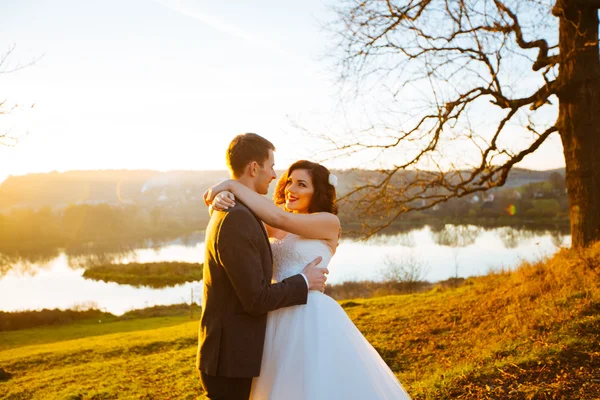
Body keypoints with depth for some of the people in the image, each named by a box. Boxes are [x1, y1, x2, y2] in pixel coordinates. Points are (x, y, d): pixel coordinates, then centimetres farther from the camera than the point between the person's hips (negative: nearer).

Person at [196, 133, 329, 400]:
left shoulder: (231, 213, 10)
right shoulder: (237, 220, -23)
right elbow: (256, 299, -24)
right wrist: (304, 282, -10)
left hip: (232, 353, 10)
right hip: (230, 358, -10)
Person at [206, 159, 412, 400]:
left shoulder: (329, 222, -6)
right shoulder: (272, 227, 10)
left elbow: (279, 218, -19)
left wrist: (232, 186, -16)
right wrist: (222, 199, -22)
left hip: (313, 320, -5)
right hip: (278, 322, 5)